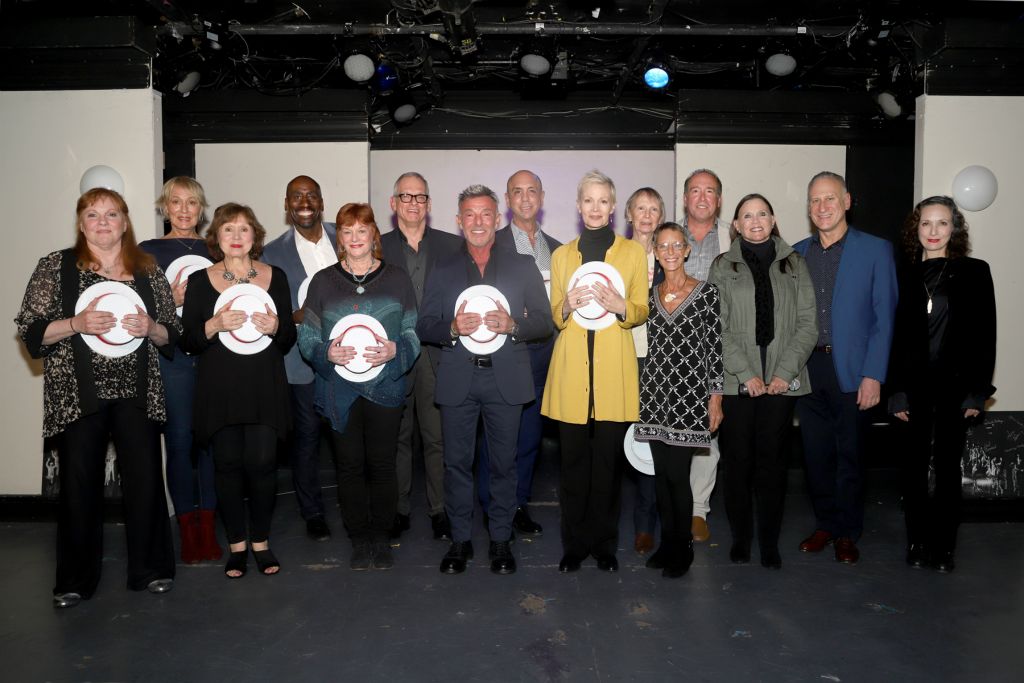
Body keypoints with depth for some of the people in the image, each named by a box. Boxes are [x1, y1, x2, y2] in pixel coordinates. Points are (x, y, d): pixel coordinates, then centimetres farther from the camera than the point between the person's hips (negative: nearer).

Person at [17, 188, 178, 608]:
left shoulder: (148, 270, 10)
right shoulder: (55, 267, 4)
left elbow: (171, 336, 12)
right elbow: (30, 331, -1)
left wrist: (150, 328, -9)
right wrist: (77, 324, -17)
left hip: (136, 394, 2)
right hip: (77, 395, -1)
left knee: (145, 480, 1)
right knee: (79, 484, 4)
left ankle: (150, 569, 18)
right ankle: (75, 580, 20)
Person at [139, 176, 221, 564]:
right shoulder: (148, 251, 7)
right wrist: (172, 301, -14)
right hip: (171, 356, -2)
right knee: (179, 441, 0)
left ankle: (208, 529, 12)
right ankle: (188, 530, 12)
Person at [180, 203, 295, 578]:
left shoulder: (275, 277, 8)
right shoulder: (200, 281, 5)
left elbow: (290, 338, 9)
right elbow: (187, 341, 1)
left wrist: (275, 327, -13)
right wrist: (214, 325, -17)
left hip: (265, 388, 0)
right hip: (219, 389, 0)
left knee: (262, 463, -4)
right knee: (227, 464, 2)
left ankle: (261, 541, 16)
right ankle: (236, 544, 19)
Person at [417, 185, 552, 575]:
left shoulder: (522, 267, 8)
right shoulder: (443, 270, 10)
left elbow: (544, 322, 3)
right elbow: (423, 327, 5)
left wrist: (512, 325, -16)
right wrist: (452, 328, -15)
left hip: (505, 378, -1)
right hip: (457, 379, 1)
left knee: (503, 462, 7)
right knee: (457, 462, 7)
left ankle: (501, 540, 21)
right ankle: (460, 540, 21)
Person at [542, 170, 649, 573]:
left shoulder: (633, 252, 10)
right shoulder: (561, 255, 14)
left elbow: (642, 311, 9)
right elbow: (553, 315, 15)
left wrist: (619, 306, -12)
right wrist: (568, 305, -7)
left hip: (614, 371, -1)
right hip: (571, 371, 1)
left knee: (608, 460, 1)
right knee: (573, 460, 2)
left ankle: (605, 544, 16)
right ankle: (574, 544, 15)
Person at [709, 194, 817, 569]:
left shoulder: (794, 264, 10)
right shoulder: (722, 267, 6)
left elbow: (807, 323, 4)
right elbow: (717, 328, -1)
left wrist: (785, 373, -7)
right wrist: (746, 373, -10)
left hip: (782, 380, 1)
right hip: (736, 380, -1)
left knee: (772, 459, 3)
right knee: (738, 460, 3)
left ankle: (769, 541, 14)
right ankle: (740, 537, 16)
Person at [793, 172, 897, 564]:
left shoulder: (875, 250, -1)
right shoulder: (797, 253, 10)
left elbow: (883, 317, -4)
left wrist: (873, 375, -11)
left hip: (850, 371, -3)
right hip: (806, 369, 3)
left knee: (848, 454, 6)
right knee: (815, 453, 10)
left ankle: (847, 533, 20)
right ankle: (825, 524, 26)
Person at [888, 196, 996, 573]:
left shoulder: (974, 272, 2)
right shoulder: (906, 276, 5)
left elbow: (985, 334, 0)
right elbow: (895, 336, 4)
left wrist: (977, 391, -6)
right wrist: (896, 392, -1)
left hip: (955, 385, -1)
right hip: (915, 386, 1)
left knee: (948, 465, 6)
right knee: (915, 465, 4)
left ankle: (944, 545, 17)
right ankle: (917, 542, 16)